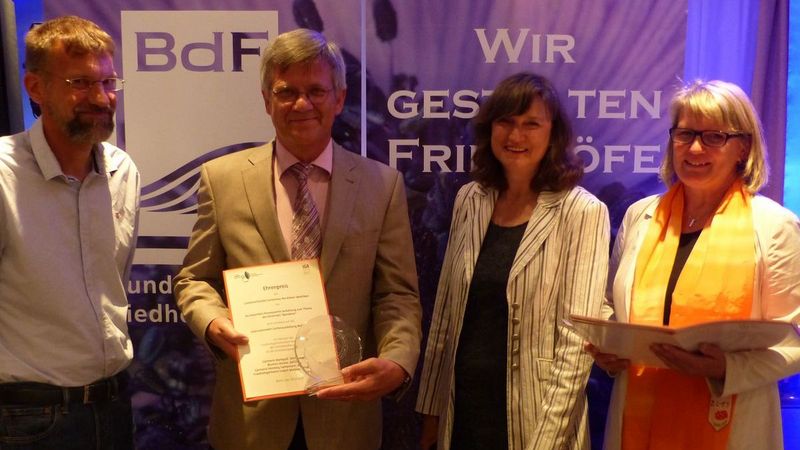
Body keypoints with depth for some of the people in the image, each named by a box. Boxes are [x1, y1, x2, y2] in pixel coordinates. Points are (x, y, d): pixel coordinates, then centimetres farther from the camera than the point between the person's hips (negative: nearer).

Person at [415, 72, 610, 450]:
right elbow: (445, 311, 6)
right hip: (461, 412, 4)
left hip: (528, 418, -4)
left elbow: (576, 340, -14)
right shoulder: (470, 200, 2)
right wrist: (431, 409, 7)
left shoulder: (582, 212, -12)